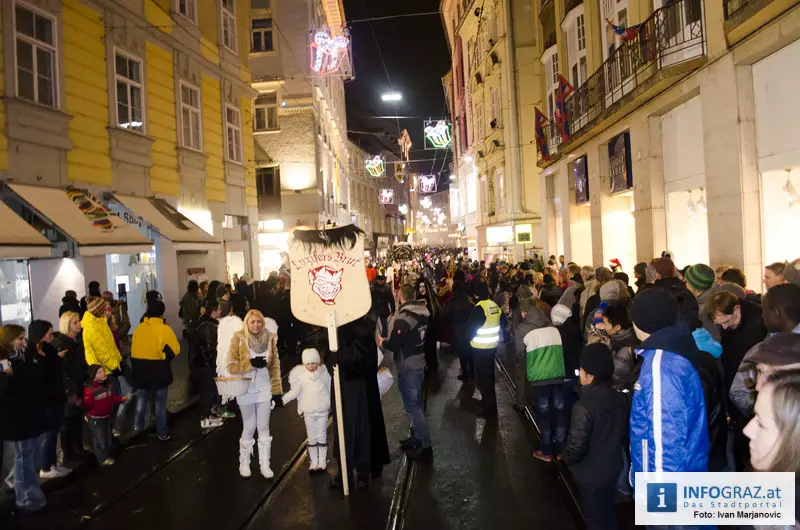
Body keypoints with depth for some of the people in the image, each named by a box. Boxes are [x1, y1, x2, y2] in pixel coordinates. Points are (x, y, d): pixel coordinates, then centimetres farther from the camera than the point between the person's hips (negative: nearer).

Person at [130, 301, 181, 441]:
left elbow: (133, 350, 6)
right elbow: (175, 350, -16)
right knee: (160, 403, 6)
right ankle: (162, 433, 12)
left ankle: (138, 425, 27)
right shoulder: (164, 329, -15)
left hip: (141, 371, 4)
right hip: (159, 372, -4)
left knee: (142, 399, 23)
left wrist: (137, 365, 15)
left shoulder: (138, 328, -1)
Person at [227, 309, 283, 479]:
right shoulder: (238, 339, -9)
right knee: (249, 428, 6)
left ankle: (264, 464, 19)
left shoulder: (270, 338, -1)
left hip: (265, 389, 2)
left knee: (264, 427, 7)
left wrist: (277, 391, 0)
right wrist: (251, 363, -23)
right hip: (246, 390, -2)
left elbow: (275, 366, 2)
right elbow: (231, 365, -10)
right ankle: (244, 463, 25)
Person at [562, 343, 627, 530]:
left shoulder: (583, 406, -31)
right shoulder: (620, 398, -9)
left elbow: (576, 447, -27)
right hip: (613, 467, 6)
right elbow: (624, 433, 4)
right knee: (608, 513, 27)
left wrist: (566, 457, -7)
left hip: (590, 474, -6)